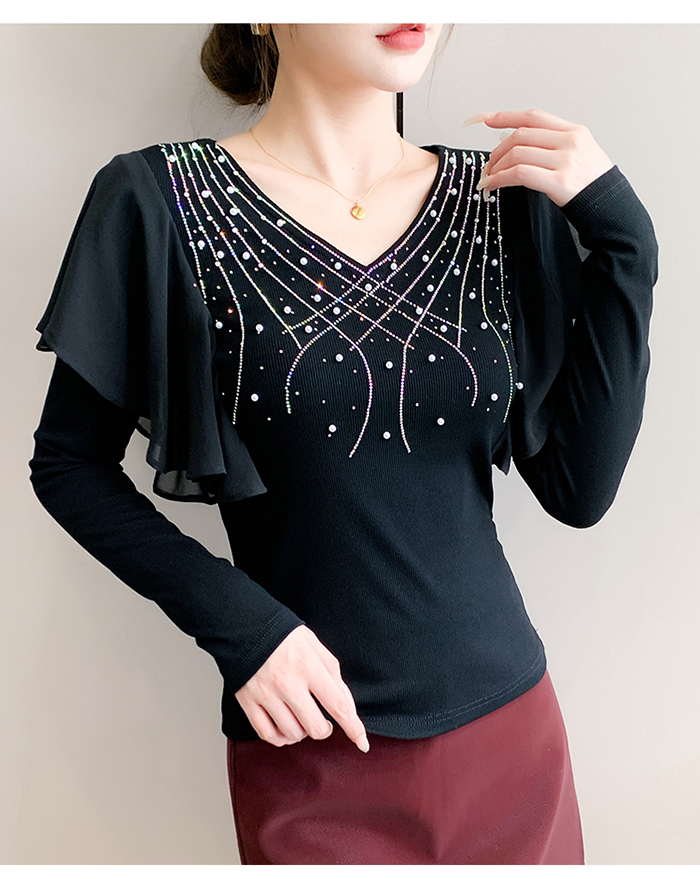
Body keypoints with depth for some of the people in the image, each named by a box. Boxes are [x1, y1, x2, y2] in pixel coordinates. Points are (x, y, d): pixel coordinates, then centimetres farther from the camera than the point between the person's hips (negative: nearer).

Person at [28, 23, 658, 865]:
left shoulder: (505, 200, -1)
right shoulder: (160, 198, -10)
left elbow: (579, 488, -4)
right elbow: (68, 461, -3)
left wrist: (621, 236, -10)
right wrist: (236, 624, -14)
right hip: (316, 750, -3)